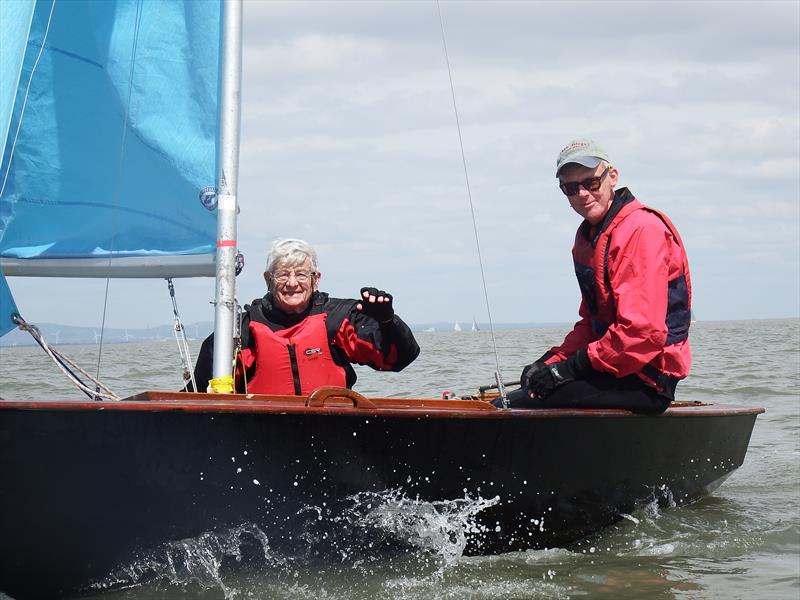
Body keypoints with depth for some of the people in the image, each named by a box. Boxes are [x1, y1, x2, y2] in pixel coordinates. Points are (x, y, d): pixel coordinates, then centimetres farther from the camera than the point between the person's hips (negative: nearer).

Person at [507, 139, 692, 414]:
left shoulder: (642, 230, -15)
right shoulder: (588, 236, 16)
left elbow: (642, 331, -23)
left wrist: (570, 367, -18)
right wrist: (552, 361, 3)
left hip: (646, 382, -10)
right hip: (613, 368, 10)